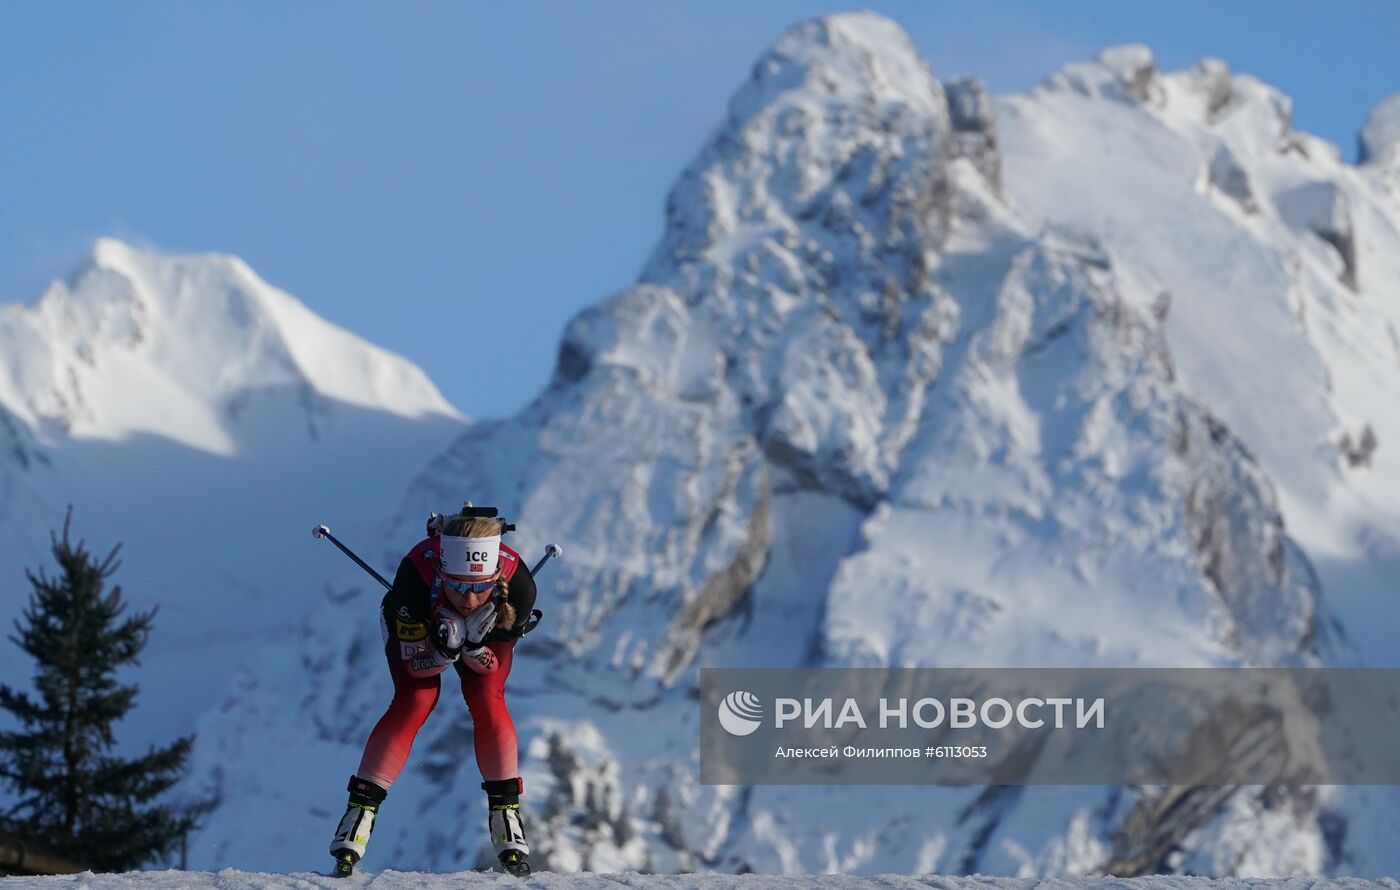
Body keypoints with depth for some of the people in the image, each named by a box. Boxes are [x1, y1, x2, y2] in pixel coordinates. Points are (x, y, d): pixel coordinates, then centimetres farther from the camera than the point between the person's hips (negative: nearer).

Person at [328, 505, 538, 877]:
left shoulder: (517, 585, -39)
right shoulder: (415, 576, -43)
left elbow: (493, 664, -24)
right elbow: (417, 664, -29)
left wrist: (473, 644, -44)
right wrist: (446, 648, -49)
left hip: (485, 630, 1)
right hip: (415, 627, -1)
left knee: (487, 700, -20)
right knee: (415, 700, -20)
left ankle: (505, 810, -7)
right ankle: (360, 808, -13)